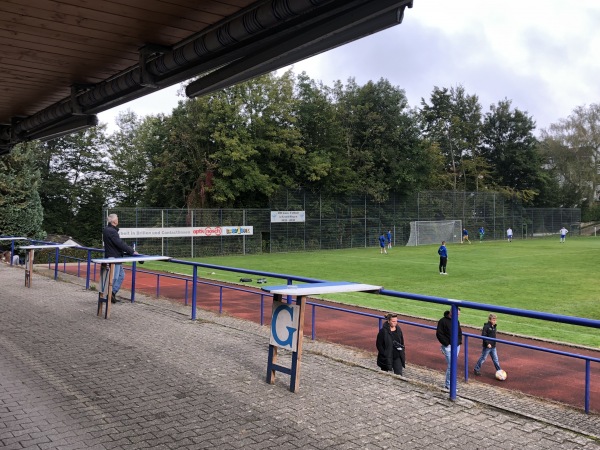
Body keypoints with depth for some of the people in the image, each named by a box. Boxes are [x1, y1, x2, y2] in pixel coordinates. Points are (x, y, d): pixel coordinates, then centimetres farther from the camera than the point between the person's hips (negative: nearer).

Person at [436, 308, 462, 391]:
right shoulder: (443, 321, -12)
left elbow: (460, 332, 22)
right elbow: (439, 334, -12)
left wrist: (460, 341, 7)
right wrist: (446, 343, -15)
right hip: (448, 347, -7)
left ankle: (447, 384, 21)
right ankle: (448, 385, 0)